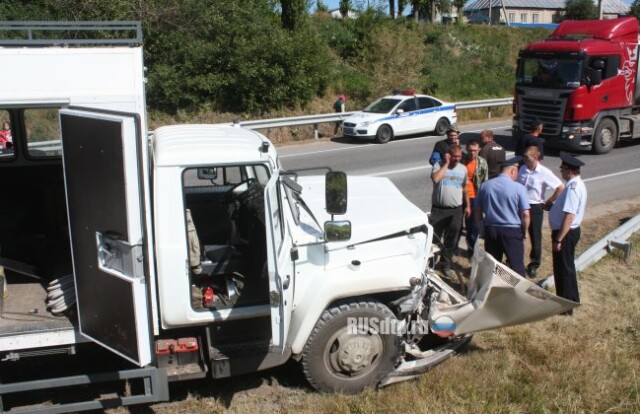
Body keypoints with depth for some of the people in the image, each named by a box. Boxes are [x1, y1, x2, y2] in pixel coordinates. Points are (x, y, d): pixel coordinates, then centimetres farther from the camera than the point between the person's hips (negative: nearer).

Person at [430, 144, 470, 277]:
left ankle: (446, 264, 23)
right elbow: (435, 179, -26)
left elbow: (464, 188, 15)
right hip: (439, 209, -3)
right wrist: (446, 163, -18)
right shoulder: (439, 165, -6)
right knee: (435, 237, 4)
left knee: (451, 240, 10)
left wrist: (467, 205, 12)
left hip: (456, 210, 3)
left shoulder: (463, 168, 7)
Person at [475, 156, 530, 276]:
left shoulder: (485, 185, 3)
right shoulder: (518, 187, -10)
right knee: (517, 266, 3)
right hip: (512, 231, -4)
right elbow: (525, 214, -11)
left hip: (490, 229, 4)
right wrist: (525, 232, 4)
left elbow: (477, 210, 9)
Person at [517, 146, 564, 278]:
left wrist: (548, 202, -7)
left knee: (535, 237, 8)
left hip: (535, 208, -4)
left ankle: (534, 265, 23)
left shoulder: (544, 173, -14)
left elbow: (560, 188, -11)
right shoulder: (522, 169, -1)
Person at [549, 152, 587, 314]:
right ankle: (572, 299, 36)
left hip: (566, 233, -10)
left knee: (563, 269, 2)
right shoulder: (577, 184, 7)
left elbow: (569, 217, -28)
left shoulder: (573, 188, -25)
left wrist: (558, 240, -25)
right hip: (571, 231, 10)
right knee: (567, 267, 22)